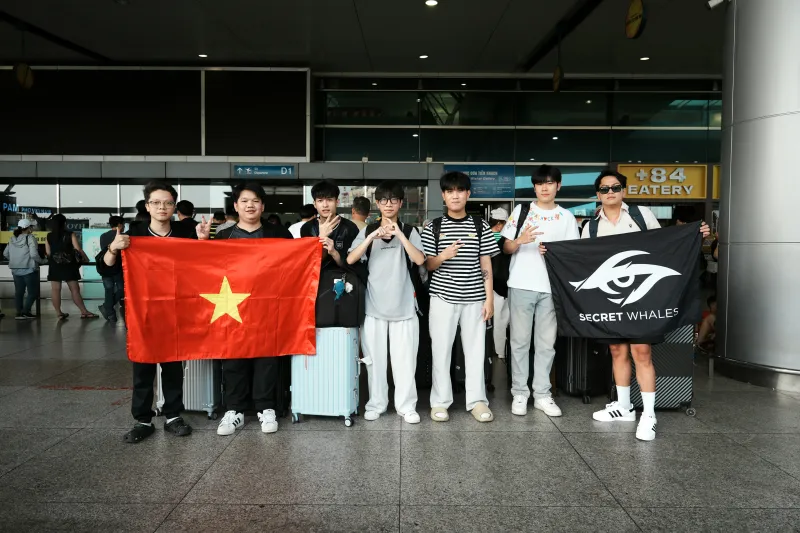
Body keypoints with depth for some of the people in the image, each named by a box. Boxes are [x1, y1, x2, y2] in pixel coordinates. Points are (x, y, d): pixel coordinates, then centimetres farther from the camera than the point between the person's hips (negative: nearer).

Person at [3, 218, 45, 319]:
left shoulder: (12, 239, 8)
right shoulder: (30, 238, -12)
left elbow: (5, 254, 13)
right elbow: (34, 254, -21)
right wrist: (41, 261, -5)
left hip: (15, 270, 7)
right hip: (29, 269, -7)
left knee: (19, 292, 13)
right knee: (33, 292, 3)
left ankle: (19, 312, 15)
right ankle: (25, 311, -4)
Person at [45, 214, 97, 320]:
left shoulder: (49, 236, 2)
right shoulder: (70, 235, -6)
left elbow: (48, 253, 4)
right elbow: (78, 249, -8)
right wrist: (86, 259, 8)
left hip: (54, 266, 2)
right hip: (68, 266, -2)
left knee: (56, 290, 4)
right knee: (75, 289, 1)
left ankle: (59, 313, 6)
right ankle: (84, 312, 3)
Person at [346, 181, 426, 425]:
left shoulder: (409, 231, 3)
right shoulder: (367, 230, 5)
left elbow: (420, 260, -12)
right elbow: (350, 260, -8)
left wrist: (399, 234, -18)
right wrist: (373, 236, -18)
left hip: (403, 305, -1)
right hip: (374, 305, 1)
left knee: (404, 358, 2)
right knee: (375, 357, 7)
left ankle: (407, 405, 13)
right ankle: (376, 403, 19)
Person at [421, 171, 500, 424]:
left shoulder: (480, 226, 5)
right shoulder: (433, 227, 3)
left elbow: (486, 265, 5)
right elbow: (427, 265, 3)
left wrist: (489, 298, 0)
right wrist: (443, 256, -18)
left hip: (474, 298, 1)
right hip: (443, 297, -1)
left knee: (475, 349, 6)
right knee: (441, 349, 3)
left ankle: (477, 400, 17)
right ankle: (440, 402, 14)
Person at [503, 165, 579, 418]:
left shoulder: (567, 217, 9)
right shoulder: (521, 211, 6)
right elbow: (506, 247, 5)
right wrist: (520, 241, -17)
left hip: (552, 287, 1)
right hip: (521, 285, -1)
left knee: (546, 342, 6)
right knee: (520, 341, 3)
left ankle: (542, 394, 16)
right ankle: (520, 393, 12)